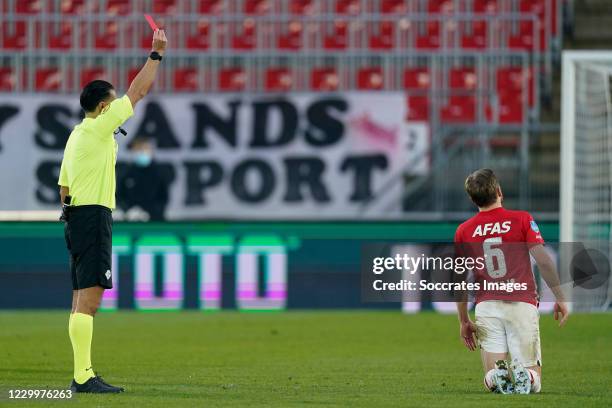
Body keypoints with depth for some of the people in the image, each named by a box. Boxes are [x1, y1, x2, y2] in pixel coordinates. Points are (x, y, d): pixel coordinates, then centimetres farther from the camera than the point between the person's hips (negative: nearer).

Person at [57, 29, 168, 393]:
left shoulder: (77, 136, 18)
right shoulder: (98, 128, -8)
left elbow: (64, 189, 22)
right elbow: (138, 92, -6)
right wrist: (156, 54, 3)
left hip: (77, 217, 10)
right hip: (94, 216, -10)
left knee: (83, 300, 9)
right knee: (89, 298, -14)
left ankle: (82, 375, 10)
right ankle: (84, 375, -19)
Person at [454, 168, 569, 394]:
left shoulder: (463, 231, 9)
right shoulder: (522, 219, 2)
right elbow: (543, 260, -5)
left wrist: (464, 321, 18)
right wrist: (560, 299, 2)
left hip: (486, 306, 2)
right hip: (522, 304, -1)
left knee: (491, 378, 5)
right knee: (534, 380, 4)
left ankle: (498, 376, -30)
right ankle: (525, 376, -30)